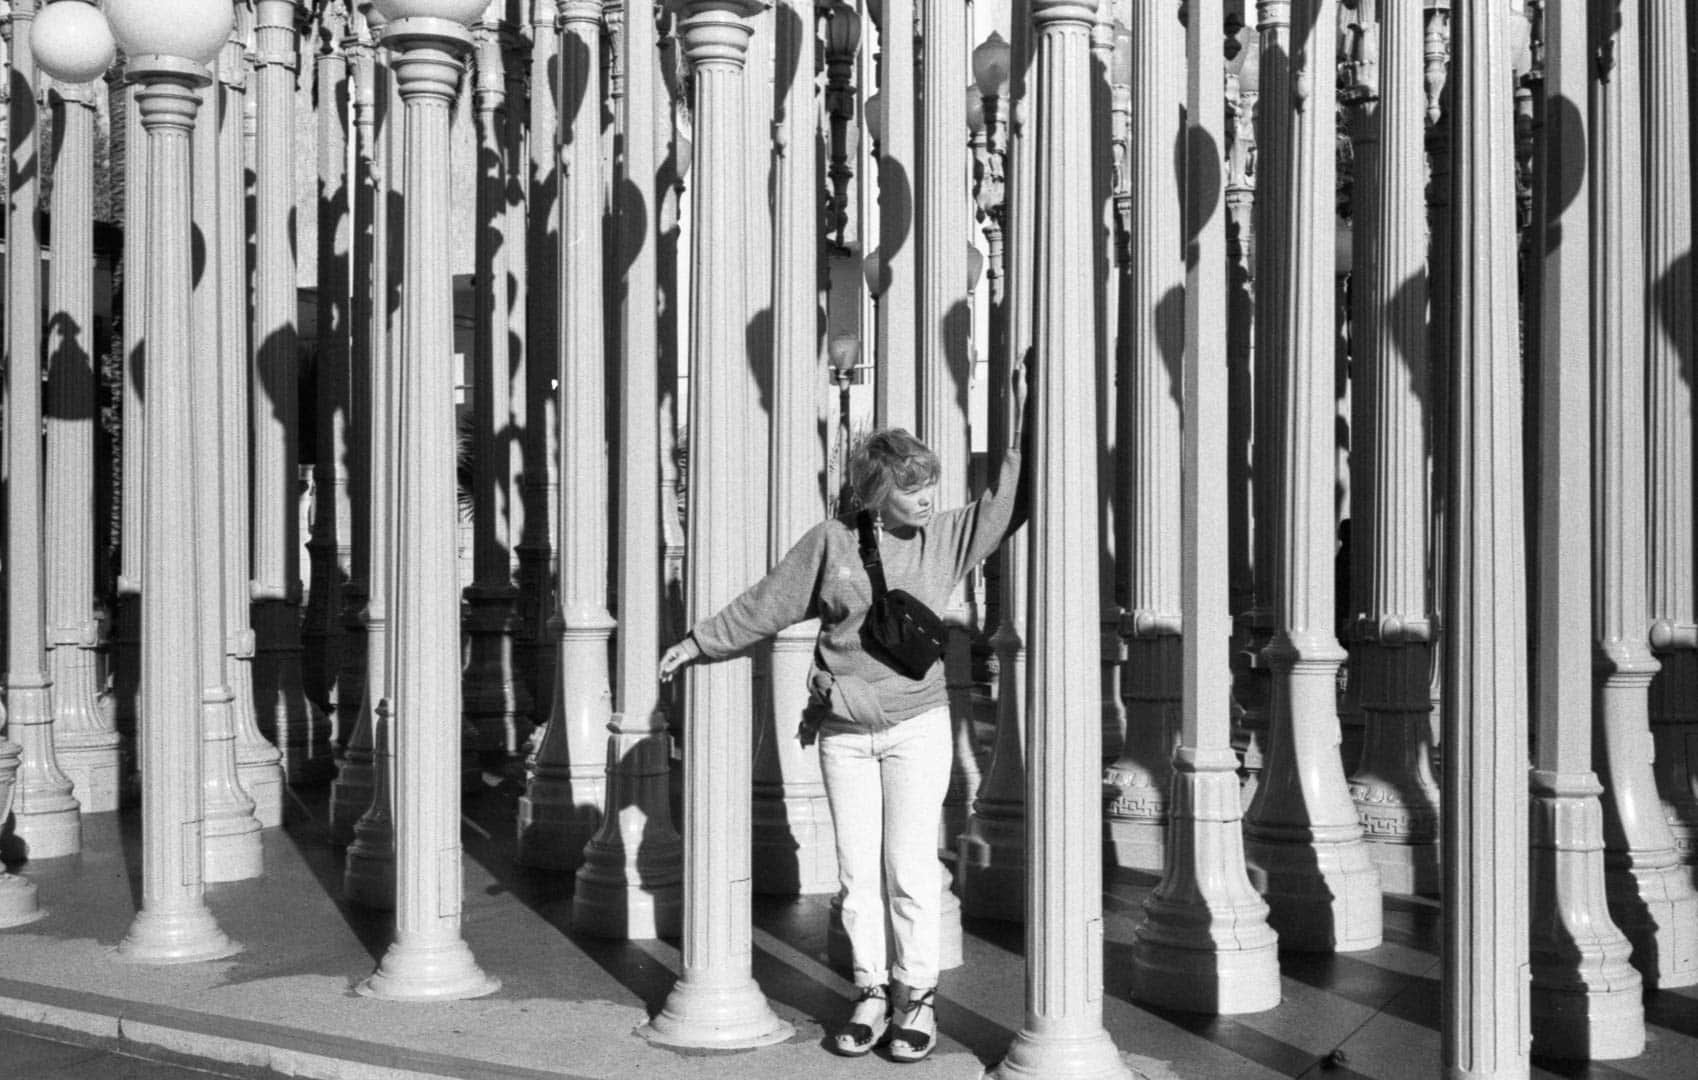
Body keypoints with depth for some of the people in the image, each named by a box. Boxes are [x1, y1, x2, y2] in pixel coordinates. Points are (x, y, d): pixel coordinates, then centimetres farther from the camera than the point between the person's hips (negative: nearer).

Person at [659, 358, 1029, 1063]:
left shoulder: (946, 538, 1)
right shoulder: (832, 541, 0)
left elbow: (1009, 501, -2)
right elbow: (768, 605, 6)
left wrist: (1022, 416, -8)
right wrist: (698, 642, 8)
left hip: (917, 726, -1)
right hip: (843, 733, 1)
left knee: (909, 871, -2)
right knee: (857, 873, 6)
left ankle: (918, 998, 11)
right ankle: (872, 995, 17)